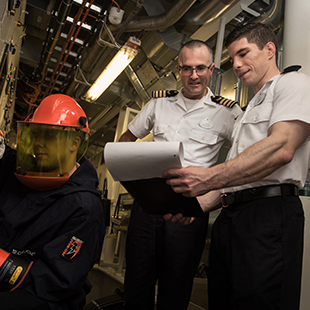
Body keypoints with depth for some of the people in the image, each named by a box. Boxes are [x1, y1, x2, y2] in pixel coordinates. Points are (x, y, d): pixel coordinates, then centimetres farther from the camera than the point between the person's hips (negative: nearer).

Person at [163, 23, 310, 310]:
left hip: (269, 214, -8)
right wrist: (198, 204, 7)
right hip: (228, 218, 9)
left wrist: (210, 178, -24)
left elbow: (281, 148, -17)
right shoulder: (249, 110, 29)